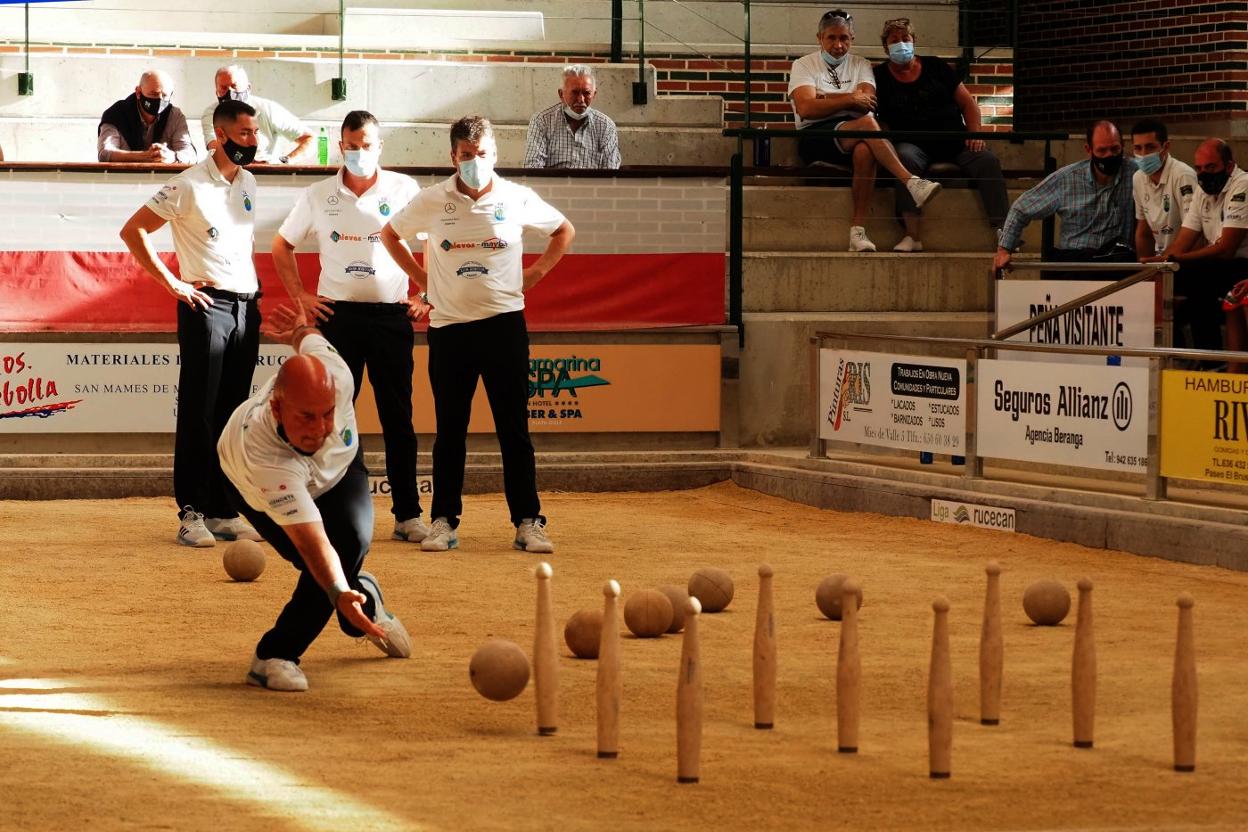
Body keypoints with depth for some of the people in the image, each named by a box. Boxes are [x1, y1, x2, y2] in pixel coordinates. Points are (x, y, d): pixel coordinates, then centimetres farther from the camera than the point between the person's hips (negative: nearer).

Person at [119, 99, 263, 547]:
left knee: (232, 414, 9)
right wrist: (173, 283, -12)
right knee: (198, 413, -6)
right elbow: (132, 230, -10)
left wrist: (252, 284, 14)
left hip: (246, 305, 7)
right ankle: (192, 514, -4)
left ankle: (223, 511, 13)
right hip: (207, 305, -7)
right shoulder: (189, 186, -9)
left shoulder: (248, 182, 12)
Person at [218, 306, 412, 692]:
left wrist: (300, 331, 10)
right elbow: (312, 541, -53)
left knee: (352, 542, -19)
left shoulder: (334, 374, -39)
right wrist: (340, 595, -68)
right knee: (323, 569, -26)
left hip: (340, 461, 4)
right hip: (257, 488, -4)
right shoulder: (262, 459, -49)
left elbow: (309, 337, -13)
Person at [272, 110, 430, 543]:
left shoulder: (403, 189, 2)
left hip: (391, 314, -1)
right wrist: (299, 296, 8)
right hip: (337, 315, 1)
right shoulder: (318, 196, 5)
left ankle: (408, 515, 6)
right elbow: (282, 246, 17)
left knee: (398, 417, 2)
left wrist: (427, 297, 2)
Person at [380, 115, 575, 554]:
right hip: (448, 326, 1)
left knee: (514, 430, 0)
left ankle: (528, 522, 3)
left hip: (504, 324, -1)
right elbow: (391, 234, 17)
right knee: (449, 431, 4)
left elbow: (564, 230, 16)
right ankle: (444, 521, 11)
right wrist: (420, 276, 8)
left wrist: (537, 272, 7)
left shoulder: (517, 199, 0)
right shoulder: (432, 201, 0)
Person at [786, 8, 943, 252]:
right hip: (816, 138, -3)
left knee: (864, 151, -37)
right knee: (866, 124, -33)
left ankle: (857, 231, -38)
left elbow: (867, 103, -1)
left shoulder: (860, 65, 20)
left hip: (854, 139, 3)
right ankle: (912, 183, -40)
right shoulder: (804, 65, 11)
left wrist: (824, 98, -4)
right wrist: (850, 99, -7)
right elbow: (806, 108, -8)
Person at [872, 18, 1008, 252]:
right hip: (915, 145, -2)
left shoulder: (935, 67, 16)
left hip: (954, 142, 3)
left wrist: (975, 134, -1)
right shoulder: (880, 77, 11)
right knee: (905, 158, -38)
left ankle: (1002, 230, -29)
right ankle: (913, 236, -42)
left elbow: (967, 103, 16)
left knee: (987, 160, -25)